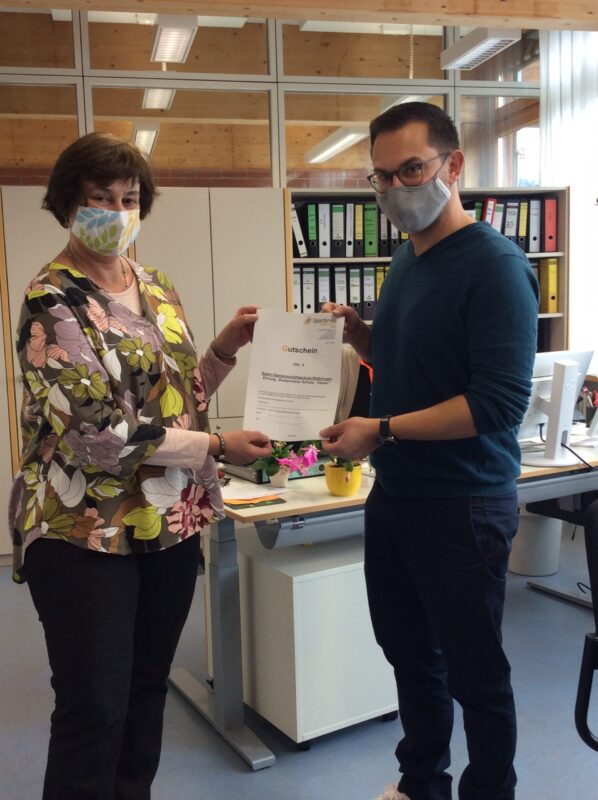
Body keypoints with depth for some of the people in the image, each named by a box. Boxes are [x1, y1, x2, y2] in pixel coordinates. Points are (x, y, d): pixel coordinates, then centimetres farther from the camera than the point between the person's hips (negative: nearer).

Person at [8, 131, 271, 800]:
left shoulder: (159, 289, 9)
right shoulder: (52, 302, -12)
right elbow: (97, 431, -20)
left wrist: (225, 348, 0)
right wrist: (216, 446, -18)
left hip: (172, 524, 7)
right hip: (85, 533, -6)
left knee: (147, 693, 17)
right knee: (94, 712, 3)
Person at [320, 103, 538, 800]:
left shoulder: (494, 265, -16)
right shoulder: (406, 258, 9)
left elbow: (498, 403, -23)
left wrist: (382, 429, -22)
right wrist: (357, 331, 1)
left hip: (462, 506, -8)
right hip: (393, 494, 8)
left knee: (474, 671, 10)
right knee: (408, 653, 20)